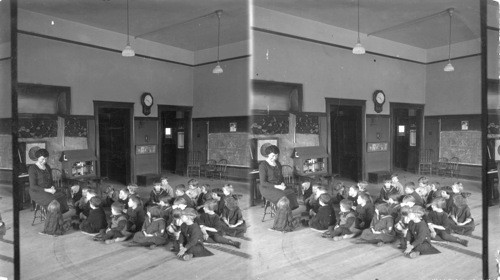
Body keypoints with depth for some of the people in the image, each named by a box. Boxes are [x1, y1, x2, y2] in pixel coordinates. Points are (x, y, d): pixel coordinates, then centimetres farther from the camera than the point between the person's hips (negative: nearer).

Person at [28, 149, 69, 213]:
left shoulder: (47, 167, 12)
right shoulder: (32, 168, -9)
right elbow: (33, 186, -13)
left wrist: (52, 187, -5)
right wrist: (47, 190, -21)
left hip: (48, 190, 6)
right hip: (37, 192, -6)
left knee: (62, 197, -23)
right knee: (52, 202, -33)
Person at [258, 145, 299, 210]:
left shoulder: (278, 164, 14)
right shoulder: (263, 165, -8)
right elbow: (263, 183, -13)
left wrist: (282, 183, 0)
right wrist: (276, 186, -19)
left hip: (278, 186, 6)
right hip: (267, 188, -6)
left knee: (291, 193, -24)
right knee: (282, 197, -34)